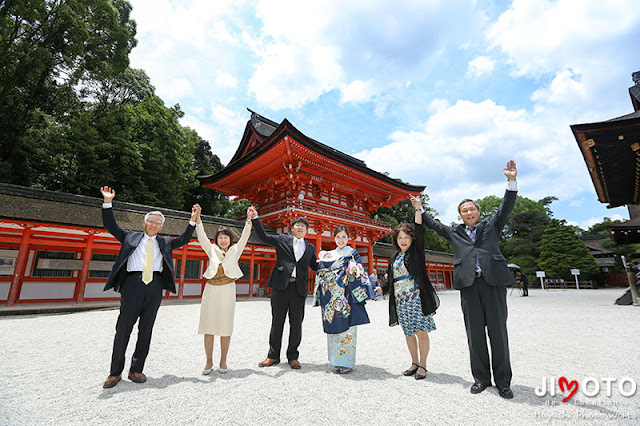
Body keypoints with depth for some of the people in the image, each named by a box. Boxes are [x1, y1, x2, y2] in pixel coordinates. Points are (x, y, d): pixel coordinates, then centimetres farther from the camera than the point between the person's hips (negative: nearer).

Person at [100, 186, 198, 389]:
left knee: (146, 330, 6)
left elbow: (183, 240, 15)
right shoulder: (131, 236, 17)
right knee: (123, 328, 0)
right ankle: (115, 372, 14)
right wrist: (108, 202, 2)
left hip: (155, 285, 2)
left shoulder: (165, 242, 20)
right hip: (133, 283, -1)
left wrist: (193, 220, 5)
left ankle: (136, 370, 17)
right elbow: (111, 226, 12)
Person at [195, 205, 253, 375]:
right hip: (211, 289, 2)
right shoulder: (212, 250, 13)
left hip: (227, 290, -1)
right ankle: (209, 361, 16)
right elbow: (202, 237, 3)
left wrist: (249, 220, -13)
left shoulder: (235, 250, 11)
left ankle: (223, 361, 16)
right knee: (208, 326, 3)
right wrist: (198, 220, -10)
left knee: (225, 326, 2)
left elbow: (244, 237, -1)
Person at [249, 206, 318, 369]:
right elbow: (263, 237, 2)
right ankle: (273, 355, 23)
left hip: (299, 288, 2)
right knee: (277, 322, 7)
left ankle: (292, 356, 23)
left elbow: (314, 266, 20)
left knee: (296, 324, 7)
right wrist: (255, 218, -8)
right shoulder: (282, 240, 8)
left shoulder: (310, 247, 15)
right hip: (281, 286, -1)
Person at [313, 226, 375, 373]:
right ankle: (335, 361, 19)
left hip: (346, 297, -4)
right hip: (331, 298, 4)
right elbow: (321, 275, 21)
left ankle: (347, 362, 11)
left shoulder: (353, 254, 4)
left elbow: (360, 274, -4)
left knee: (346, 328, -2)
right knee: (333, 328, 7)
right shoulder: (328, 255, 16)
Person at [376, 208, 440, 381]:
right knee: (409, 334, 11)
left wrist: (418, 209, -18)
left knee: (421, 333, 0)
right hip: (401, 302, 5)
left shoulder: (416, 251, 2)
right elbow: (390, 279, 14)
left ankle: (422, 365, 16)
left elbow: (419, 232, -12)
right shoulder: (394, 258, 15)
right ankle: (415, 363, 26)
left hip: (417, 299, -4)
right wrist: (381, 288, -4)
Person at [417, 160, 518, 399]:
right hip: (469, 285, 1)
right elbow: (434, 224, 26)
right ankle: (481, 378, 17)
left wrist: (511, 181, -5)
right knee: (475, 334, 5)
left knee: (498, 332, 3)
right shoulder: (454, 231, 17)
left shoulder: (491, 225, 15)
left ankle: (503, 381, 15)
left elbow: (506, 208, 5)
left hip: (493, 282, -1)